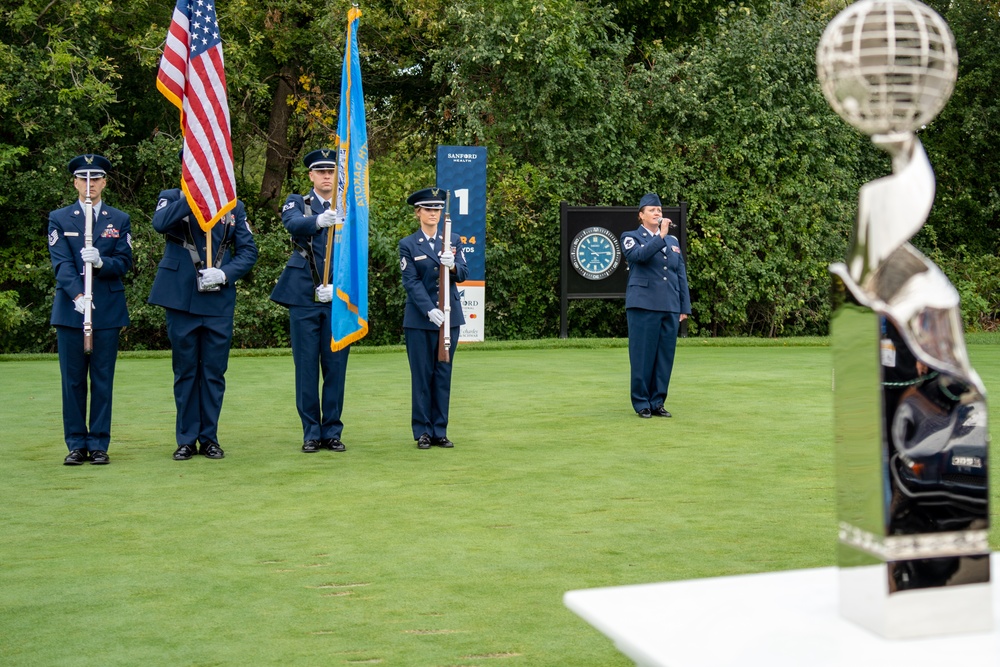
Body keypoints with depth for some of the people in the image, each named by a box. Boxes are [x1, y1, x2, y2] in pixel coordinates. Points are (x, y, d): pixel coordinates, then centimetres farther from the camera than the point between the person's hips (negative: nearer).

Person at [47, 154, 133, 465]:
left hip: (108, 310, 0)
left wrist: (100, 261, -19)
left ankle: (99, 445, 8)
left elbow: (124, 262, 2)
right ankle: (76, 444, 11)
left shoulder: (120, 220, 10)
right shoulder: (59, 218, 6)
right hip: (70, 308, 0)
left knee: (103, 379, 2)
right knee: (72, 379, 3)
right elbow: (61, 263, -5)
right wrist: (78, 295, -21)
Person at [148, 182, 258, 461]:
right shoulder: (172, 198, 5)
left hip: (219, 300, 1)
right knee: (185, 371, 6)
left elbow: (248, 251, 5)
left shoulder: (233, 206, 9)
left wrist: (224, 273, -12)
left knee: (214, 371, 5)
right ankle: (186, 440, 14)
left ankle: (209, 438, 14)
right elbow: (160, 223, -18)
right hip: (181, 299, -1)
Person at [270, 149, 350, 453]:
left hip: (340, 299, 1)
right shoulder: (297, 203, 6)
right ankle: (311, 433, 10)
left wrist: (337, 287, -12)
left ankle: (332, 431, 13)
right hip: (304, 297, -1)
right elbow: (293, 223, -19)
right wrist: (319, 220, -40)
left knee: (336, 366, 4)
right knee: (306, 366, 2)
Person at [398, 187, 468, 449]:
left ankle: (440, 431, 12)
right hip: (419, 319, -3)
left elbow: (463, 274, 0)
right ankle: (422, 431, 9)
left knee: (444, 373, 6)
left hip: (450, 316, 3)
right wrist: (430, 311, -19)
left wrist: (452, 265, -23)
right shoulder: (408, 245, 0)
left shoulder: (453, 240, 8)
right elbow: (411, 282, -7)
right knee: (421, 374, 1)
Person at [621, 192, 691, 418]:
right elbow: (639, 255, -18)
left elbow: (681, 276, 17)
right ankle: (642, 404, 4)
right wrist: (661, 235, -19)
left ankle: (657, 403, 11)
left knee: (665, 357, 3)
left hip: (670, 307, 5)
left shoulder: (673, 241, 19)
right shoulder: (630, 238, 5)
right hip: (643, 306, -5)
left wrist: (685, 307, 10)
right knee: (643, 357, -3)